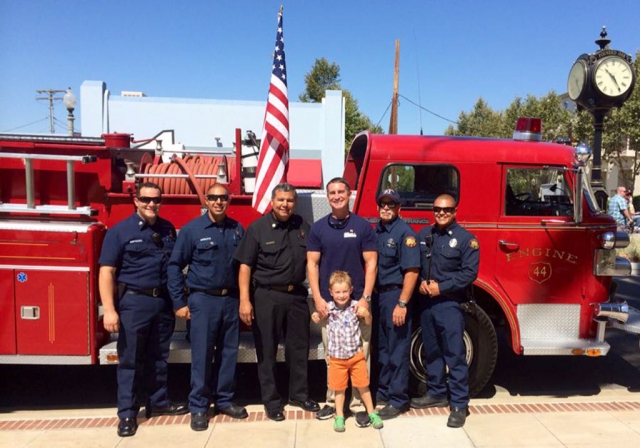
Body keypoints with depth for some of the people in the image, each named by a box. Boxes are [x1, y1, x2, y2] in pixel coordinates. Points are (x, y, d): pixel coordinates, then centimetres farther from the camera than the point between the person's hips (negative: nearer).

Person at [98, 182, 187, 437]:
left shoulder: (168, 229, 7)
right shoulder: (120, 231, -7)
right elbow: (106, 272, -10)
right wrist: (109, 309, -18)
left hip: (164, 301, 4)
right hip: (134, 302, -4)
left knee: (158, 357, 16)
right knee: (130, 360, 5)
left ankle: (158, 402, 31)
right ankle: (127, 413, 17)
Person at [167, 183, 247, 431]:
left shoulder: (237, 229, 5)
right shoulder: (191, 229, -5)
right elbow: (175, 266, -3)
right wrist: (179, 302, -6)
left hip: (231, 299, 4)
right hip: (203, 300, -3)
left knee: (229, 352, 11)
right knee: (202, 355, 2)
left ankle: (224, 400, 27)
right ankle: (198, 407, 16)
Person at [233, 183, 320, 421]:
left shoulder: (303, 227, 5)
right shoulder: (257, 228, -6)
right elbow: (245, 266, -8)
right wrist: (245, 300, -16)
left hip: (297, 295, 4)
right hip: (267, 297, -3)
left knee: (299, 348, 14)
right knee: (267, 351, 7)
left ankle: (299, 394, 31)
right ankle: (271, 401, 22)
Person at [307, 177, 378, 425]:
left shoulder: (363, 226, 0)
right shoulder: (318, 227, 5)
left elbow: (371, 263, -1)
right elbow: (312, 263, 4)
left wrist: (365, 298, -9)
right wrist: (317, 298, -5)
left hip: (356, 300, -2)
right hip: (328, 301, 2)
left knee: (360, 354, 3)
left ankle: (360, 403, 15)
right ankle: (332, 400, 24)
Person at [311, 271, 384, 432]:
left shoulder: (355, 306, -10)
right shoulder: (328, 308, -11)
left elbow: (369, 322, 0)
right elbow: (318, 318, 2)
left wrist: (366, 313, -23)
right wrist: (315, 316, -24)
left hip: (356, 355, 0)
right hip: (337, 358, 0)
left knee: (363, 385, 13)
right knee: (339, 388, 13)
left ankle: (371, 413, 30)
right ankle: (339, 417, 29)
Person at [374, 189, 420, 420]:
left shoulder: (405, 232, -12)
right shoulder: (375, 231, 10)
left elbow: (412, 271, -17)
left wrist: (402, 304, -21)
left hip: (395, 296, -7)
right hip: (377, 296, 7)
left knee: (397, 352, 2)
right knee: (382, 348, 17)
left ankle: (397, 400, 14)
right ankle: (383, 391, 31)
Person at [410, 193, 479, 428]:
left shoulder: (466, 238, -6)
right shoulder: (423, 234, 10)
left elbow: (469, 272, -12)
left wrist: (441, 287, -16)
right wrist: (421, 282, -6)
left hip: (450, 304, -5)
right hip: (426, 302, 5)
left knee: (455, 355, -2)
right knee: (431, 352, 16)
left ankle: (459, 404, 8)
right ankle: (436, 394, 31)